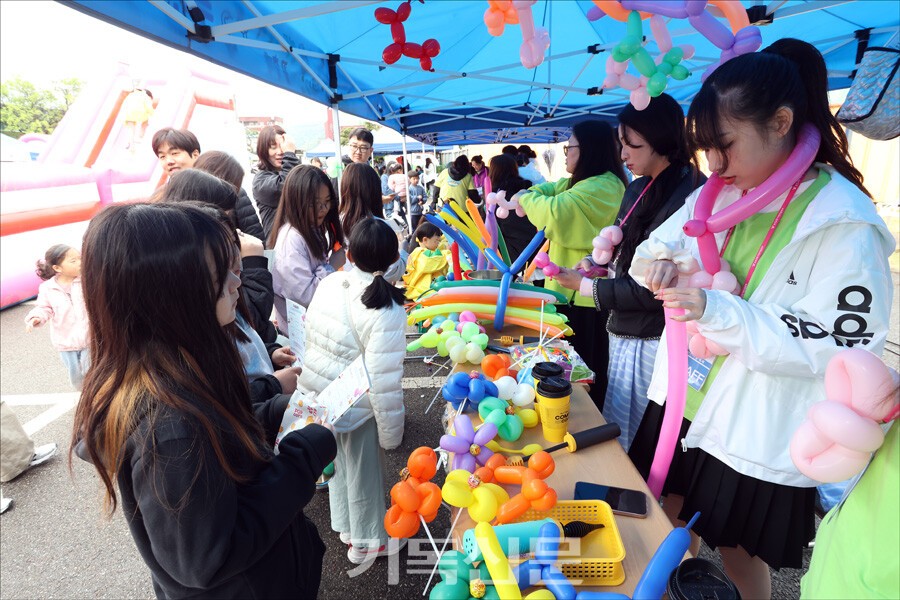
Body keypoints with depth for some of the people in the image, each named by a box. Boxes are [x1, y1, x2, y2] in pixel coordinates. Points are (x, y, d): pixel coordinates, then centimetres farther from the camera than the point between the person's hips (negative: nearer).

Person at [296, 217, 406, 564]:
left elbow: (311, 339, 4)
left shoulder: (329, 283, -8)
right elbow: (384, 380, -26)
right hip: (355, 406, -6)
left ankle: (346, 525, 51)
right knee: (364, 474, 18)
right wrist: (391, 433, -13)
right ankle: (366, 541, 42)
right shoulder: (387, 310, -27)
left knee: (340, 464, 28)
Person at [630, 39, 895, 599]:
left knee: (740, 554, 15)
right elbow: (658, 244, 14)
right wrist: (657, 264, -11)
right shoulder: (718, 195, 3)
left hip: (763, 437, -6)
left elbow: (842, 345, -19)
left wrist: (718, 311, -30)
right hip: (687, 402, 6)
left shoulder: (845, 224, -16)